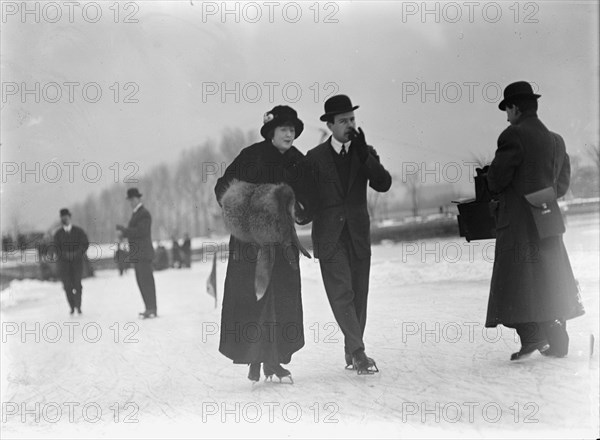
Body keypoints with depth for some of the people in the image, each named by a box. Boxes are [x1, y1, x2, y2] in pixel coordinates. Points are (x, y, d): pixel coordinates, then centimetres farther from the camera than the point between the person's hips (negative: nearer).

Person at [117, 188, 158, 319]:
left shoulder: (144, 214, -10)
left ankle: (152, 310, -7)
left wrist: (124, 229, -18)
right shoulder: (136, 214, 20)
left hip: (143, 254, -10)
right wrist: (125, 233, 5)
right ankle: (149, 309, 13)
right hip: (137, 255, 10)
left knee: (146, 281, -9)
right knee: (141, 282, 9)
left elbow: (140, 231, -21)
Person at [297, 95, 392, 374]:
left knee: (359, 295, 4)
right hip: (329, 237, -2)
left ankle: (351, 353, 16)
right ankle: (358, 353, -15)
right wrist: (318, 220, -3)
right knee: (341, 293, -13)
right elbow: (306, 198, 9)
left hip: (358, 235, 3)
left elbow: (383, 184, -7)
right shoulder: (314, 158, 4)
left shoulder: (365, 154, 9)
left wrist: (364, 155, -16)